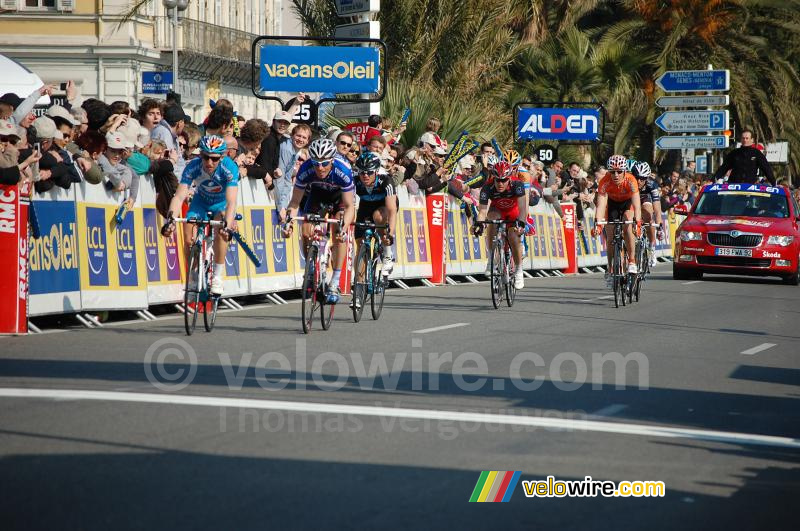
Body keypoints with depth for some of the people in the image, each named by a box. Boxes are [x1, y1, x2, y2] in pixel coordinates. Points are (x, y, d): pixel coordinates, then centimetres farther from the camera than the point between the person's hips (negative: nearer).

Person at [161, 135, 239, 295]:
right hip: (200, 202, 2)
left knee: (221, 231, -32)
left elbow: (231, 201, -41)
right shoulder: (193, 167, -29)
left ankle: (217, 278, -20)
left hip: (222, 204, -2)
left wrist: (227, 225, -58)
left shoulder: (229, 168, -34)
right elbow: (179, 196, -34)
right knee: (189, 240, -15)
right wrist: (170, 219, -51)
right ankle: (194, 278, 10)